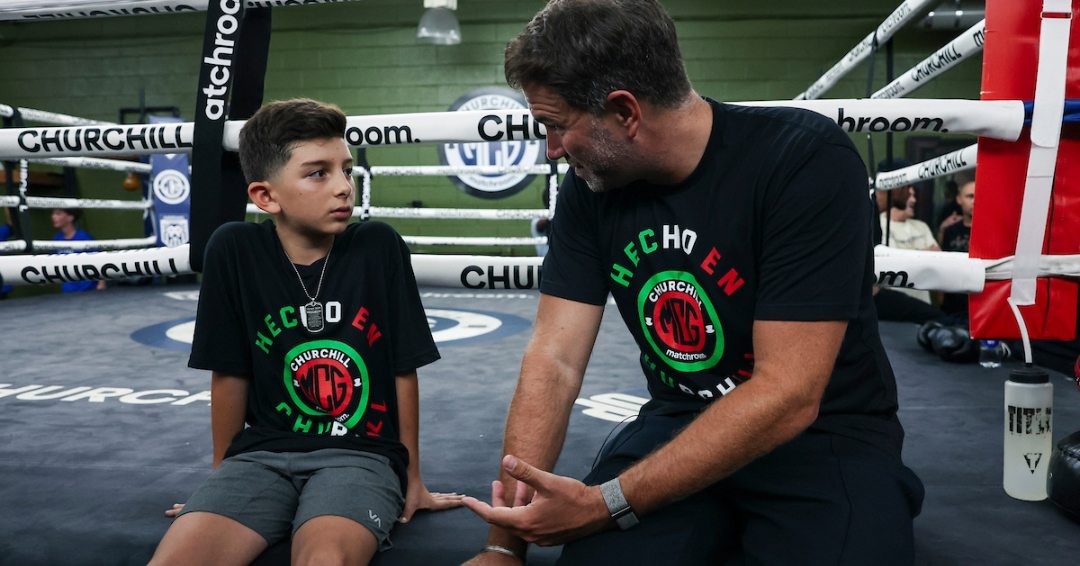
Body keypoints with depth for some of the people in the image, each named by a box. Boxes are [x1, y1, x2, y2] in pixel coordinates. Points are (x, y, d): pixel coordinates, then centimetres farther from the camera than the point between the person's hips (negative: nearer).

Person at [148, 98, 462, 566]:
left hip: (360, 453, -2)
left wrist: (412, 478, 7)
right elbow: (229, 374, 4)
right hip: (261, 452, 3)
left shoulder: (379, 247, -6)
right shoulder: (234, 249, -4)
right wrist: (223, 475, 14)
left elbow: (403, 370, 0)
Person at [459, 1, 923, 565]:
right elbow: (553, 360, -7)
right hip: (680, 423, 4)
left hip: (828, 432, -3)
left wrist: (606, 503, -26)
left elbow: (788, 396, -25)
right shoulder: (588, 187, -4)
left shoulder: (807, 160, -22)